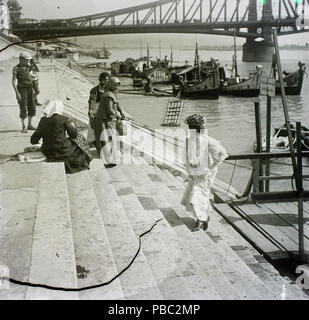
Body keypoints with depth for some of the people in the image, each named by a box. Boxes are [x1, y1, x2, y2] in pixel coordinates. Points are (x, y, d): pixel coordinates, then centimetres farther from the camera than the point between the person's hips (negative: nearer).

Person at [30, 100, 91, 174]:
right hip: (62, 151, -5)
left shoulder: (43, 120, 0)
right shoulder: (63, 119, -12)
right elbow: (74, 134, -2)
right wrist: (72, 126, 18)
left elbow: (33, 140, 1)